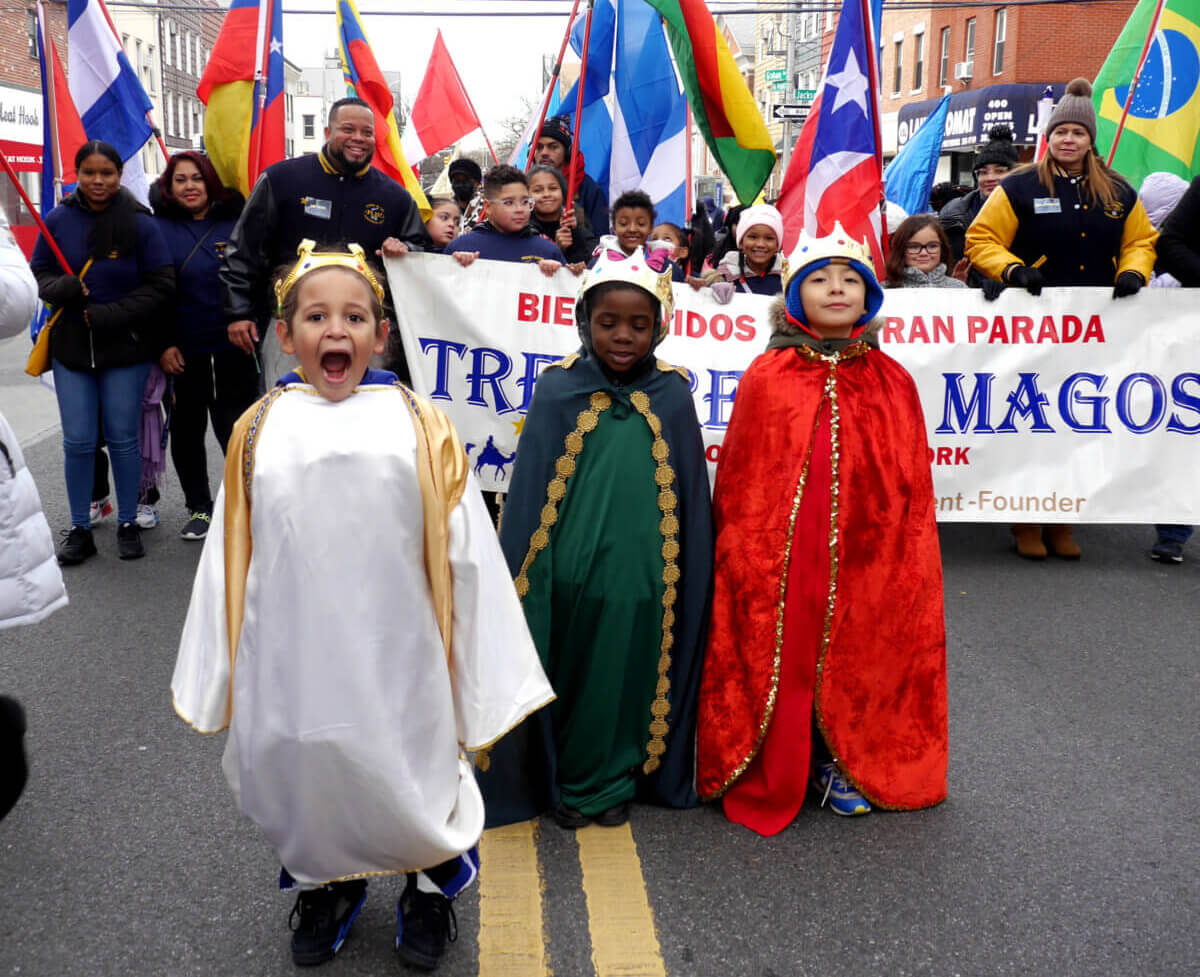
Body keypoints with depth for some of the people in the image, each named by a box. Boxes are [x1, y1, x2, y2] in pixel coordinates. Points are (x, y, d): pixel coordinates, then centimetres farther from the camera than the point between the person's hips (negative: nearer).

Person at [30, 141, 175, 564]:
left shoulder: (140, 222, -7)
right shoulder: (58, 220, 0)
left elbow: (161, 285, -6)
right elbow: (38, 274, 9)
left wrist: (110, 314, -14)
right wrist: (61, 288, -14)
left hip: (127, 348, -2)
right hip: (71, 347, 2)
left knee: (122, 438, 7)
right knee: (77, 442, 3)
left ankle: (128, 525, 22)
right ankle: (79, 529, 17)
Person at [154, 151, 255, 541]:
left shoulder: (235, 222, 4)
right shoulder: (160, 228, 4)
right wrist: (163, 345, -5)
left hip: (233, 344, -1)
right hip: (184, 350, 1)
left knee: (234, 426, 1)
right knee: (187, 428, 10)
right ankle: (199, 508, 24)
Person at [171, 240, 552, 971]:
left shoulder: (419, 426, -2)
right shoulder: (259, 431, 3)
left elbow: (463, 553, -1)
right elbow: (229, 561, 9)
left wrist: (483, 683, 0)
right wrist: (219, 679, 12)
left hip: (396, 660, -2)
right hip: (290, 663, 2)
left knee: (409, 773, 9)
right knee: (300, 767, 15)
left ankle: (432, 886, 39)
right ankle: (326, 885, 44)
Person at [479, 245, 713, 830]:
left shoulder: (671, 396, 0)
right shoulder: (558, 392, -3)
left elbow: (690, 497, 6)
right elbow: (529, 494, 0)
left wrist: (687, 583, 6)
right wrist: (518, 580, -1)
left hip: (640, 579, 1)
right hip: (568, 573, -1)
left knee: (623, 680, 13)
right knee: (566, 677, 12)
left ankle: (608, 781, 34)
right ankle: (558, 778, 33)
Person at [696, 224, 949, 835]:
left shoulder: (892, 383, 4)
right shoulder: (766, 381, -2)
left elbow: (914, 492, 6)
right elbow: (739, 488, -1)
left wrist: (909, 570, 3)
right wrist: (744, 563, -4)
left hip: (865, 560, 2)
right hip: (780, 560, -2)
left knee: (855, 658, 11)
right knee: (779, 663, 5)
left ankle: (841, 766, 32)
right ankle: (769, 780, 23)